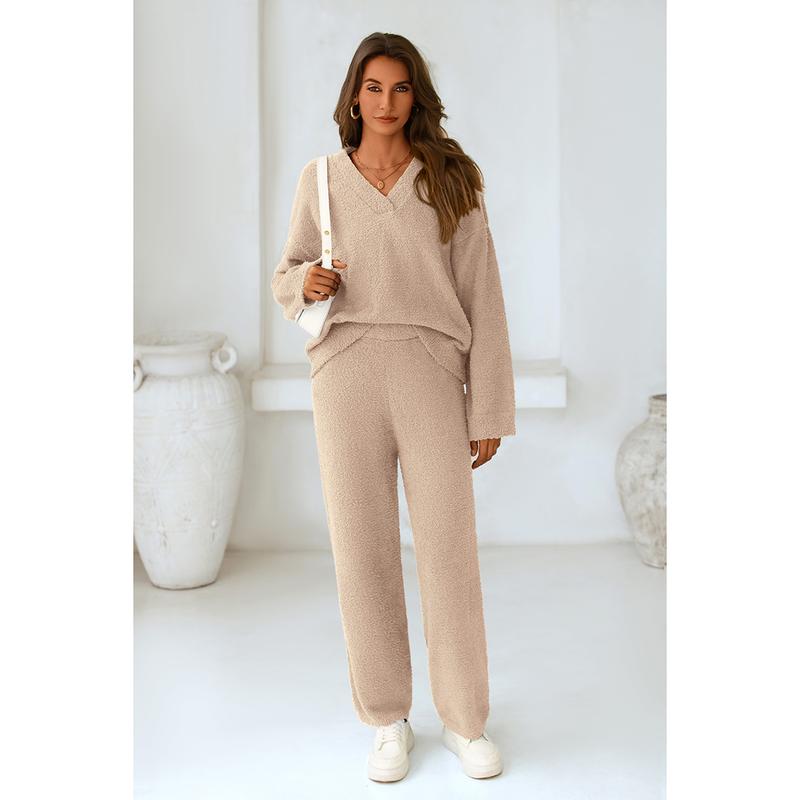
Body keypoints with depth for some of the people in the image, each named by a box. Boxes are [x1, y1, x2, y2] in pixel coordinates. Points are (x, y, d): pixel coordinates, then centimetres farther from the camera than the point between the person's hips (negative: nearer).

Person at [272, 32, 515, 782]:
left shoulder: (450, 179, 5)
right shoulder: (320, 178, 8)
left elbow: (481, 298, 3)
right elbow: (286, 274, 18)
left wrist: (489, 411, 0)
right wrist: (306, 282, -8)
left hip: (430, 369, -1)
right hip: (346, 370, 1)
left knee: (450, 550, -2)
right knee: (362, 549, 4)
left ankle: (465, 721, 15)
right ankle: (387, 720, 19)